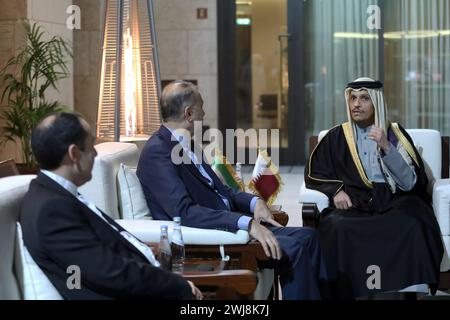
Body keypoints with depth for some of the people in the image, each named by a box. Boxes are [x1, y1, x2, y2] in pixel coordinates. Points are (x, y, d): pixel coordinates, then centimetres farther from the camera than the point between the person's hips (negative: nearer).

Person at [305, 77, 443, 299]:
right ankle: (341, 292, -23)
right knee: (338, 228, -35)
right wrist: (335, 190, -6)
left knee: (412, 226, -36)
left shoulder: (395, 133, 12)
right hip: (354, 204, 1)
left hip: (394, 203, -1)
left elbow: (410, 183, 2)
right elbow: (313, 173, 13)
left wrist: (386, 147, -10)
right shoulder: (337, 137, 16)